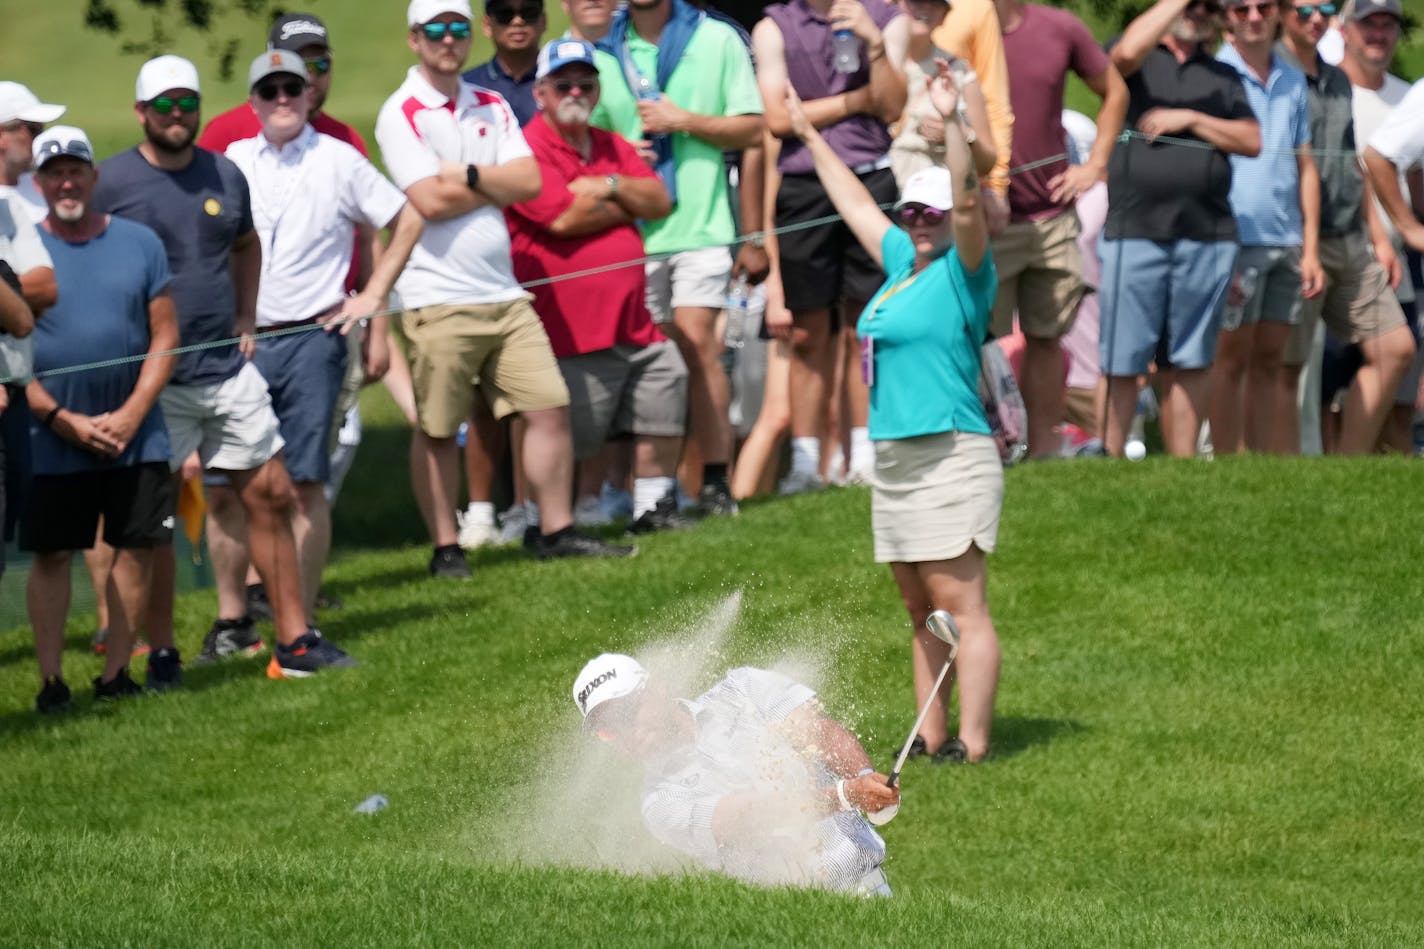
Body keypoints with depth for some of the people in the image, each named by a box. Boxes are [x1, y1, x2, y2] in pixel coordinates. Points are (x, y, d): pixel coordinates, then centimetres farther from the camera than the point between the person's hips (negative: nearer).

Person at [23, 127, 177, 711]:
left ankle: (115, 674, 12)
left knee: (137, 548, 2)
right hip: (53, 438, -2)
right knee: (51, 554, -1)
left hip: (134, 436, 2)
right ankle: (51, 680, 5)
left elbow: (164, 337, 4)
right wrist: (65, 420, -11)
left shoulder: (139, 244, 5)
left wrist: (131, 415, -7)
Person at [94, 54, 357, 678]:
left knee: (270, 493, 4)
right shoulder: (111, 182, -7)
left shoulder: (225, 176, 9)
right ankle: (160, 654, 7)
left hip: (227, 367, 5)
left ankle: (294, 640, 9)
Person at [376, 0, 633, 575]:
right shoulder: (401, 114, -5)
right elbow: (430, 201, -15)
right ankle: (445, 548, 9)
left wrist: (470, 174, -11)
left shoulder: (492, 108, 14)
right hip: (438, 298, -6)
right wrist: (499, 185, -3)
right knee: (437, 429, 0)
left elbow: (529, 182, 2)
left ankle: (555, 531, 12)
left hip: (503, 291, 6)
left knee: (549, 407, 3)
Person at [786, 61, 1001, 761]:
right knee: (921, 611, 11)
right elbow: (856, 204, 29)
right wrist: (810, 135, 36)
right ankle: (930, 742, 14)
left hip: (950, 458, -9)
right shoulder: (902, 265, 17)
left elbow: (969, 204, -21)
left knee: (961, 605, -10)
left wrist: (952, 124, -31)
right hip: (895, 460, 9)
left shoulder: (963, 274, -5)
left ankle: (972, 747, -12)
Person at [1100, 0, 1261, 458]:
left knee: (1188, 363, 5)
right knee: (1119, 362, -6)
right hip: (1134, 230, -3)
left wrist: (1189, 119, -3)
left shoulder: (1223, 77, 20)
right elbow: (1128, 50, -16)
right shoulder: (1139, 63, 9)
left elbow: (1251, 141, 8)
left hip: (1207, 235, 3)